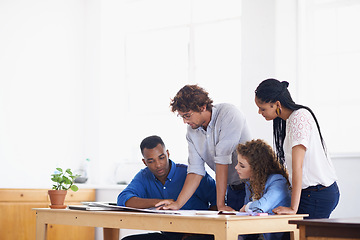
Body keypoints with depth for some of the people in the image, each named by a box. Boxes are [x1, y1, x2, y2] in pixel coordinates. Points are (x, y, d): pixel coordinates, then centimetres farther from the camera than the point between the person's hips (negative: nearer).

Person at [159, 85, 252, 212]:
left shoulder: (229, 114, -19)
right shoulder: (192, 131, 2)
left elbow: (222, 161, -23)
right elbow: (195, 171, 0)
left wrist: (220, 204, -25)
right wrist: (178, 203, -11)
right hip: (233, 189, 6)